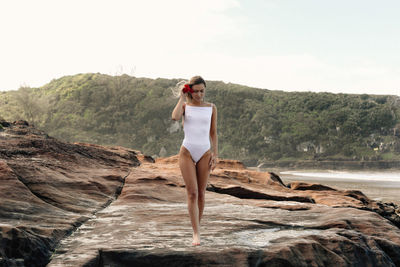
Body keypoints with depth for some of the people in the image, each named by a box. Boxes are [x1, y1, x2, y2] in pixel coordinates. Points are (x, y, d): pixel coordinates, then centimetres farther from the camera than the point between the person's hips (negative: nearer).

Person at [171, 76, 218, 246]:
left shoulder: (211, 108, 7)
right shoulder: (185, 106, 3)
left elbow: (213, 133, 9)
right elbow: (175, 117, -20)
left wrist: (215, 154, 2)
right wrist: (182, 97, -10)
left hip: (205, 154, 2)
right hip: (187, 153, -2)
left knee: (201, 193, 6)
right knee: (192, 193, -9)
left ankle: (196, 227, 22)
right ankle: (196, 233, -10)